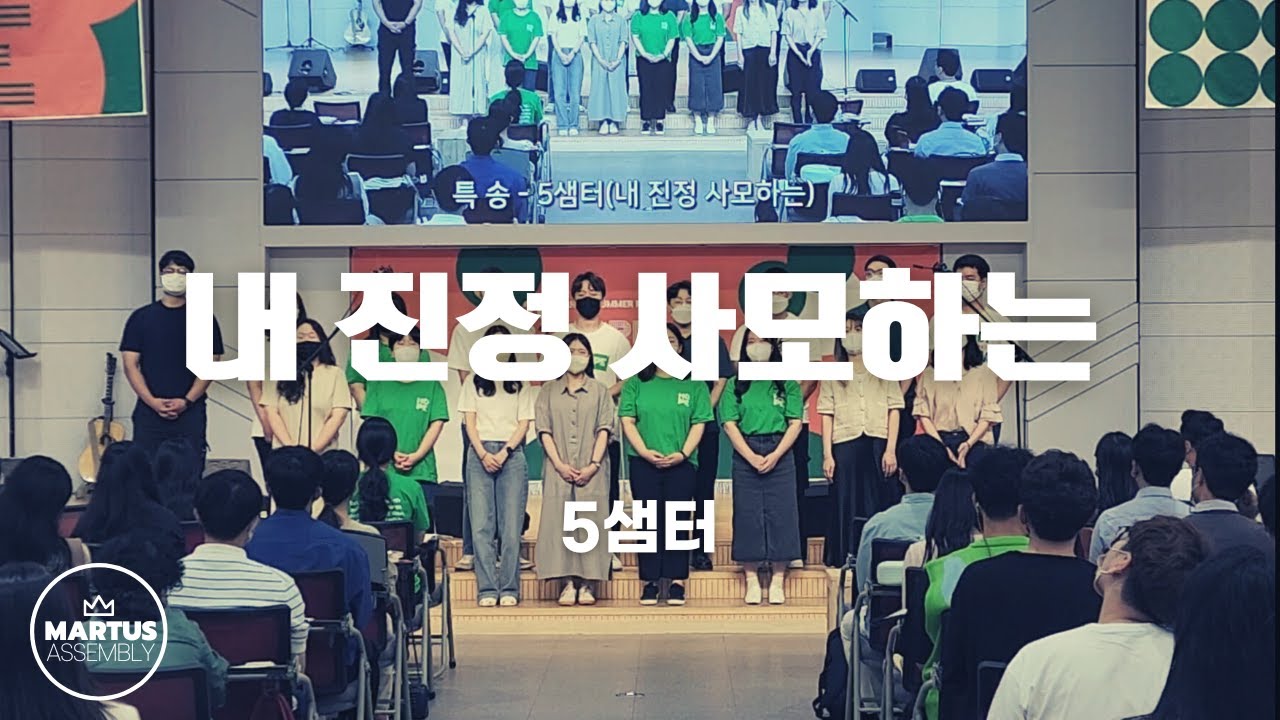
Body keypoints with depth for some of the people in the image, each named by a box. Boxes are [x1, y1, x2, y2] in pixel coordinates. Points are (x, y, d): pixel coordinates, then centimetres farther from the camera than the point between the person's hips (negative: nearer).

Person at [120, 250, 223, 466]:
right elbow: (130, 364, 5)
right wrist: (152, 401, -8)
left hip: (190, 413, 0)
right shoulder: (141, 318, 9)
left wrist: (187, 401, -10)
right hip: (149, 412, 1)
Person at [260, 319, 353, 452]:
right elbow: (271, 412, 4)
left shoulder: (335, 373, 8)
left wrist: (314, 449, -8)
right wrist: (290, 447, -7)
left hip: (322, 456, -1)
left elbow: (339, 415, 1)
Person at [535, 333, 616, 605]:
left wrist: (593, 465, -9)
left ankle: (588, 584, -3)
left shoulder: (599, 391, 12)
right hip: (558, 468, 1)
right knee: (559, 520, -6)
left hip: (592, 469, -1)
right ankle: (568, 582, -4)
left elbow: (604, 429, 4)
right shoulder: (549, 391, 12)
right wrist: (560, 465, -8)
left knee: (590, 520, -5)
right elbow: (544, 430, 4)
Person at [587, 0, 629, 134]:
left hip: (617, 62, 0)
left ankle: (614, 123, 0)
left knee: (616, 89, -3)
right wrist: (601, 60, -10)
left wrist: (618, 60, -10)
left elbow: (623, 42, 2)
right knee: (600, 89, -4)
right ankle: (603, 122, -3)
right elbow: (592, 42, 1)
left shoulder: (620, 20, 7)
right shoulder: (594, 20, 6)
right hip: (599, 61, 0)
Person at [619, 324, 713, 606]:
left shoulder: (694, 384, 6)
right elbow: (627, 421, 2)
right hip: (644, 463, 1)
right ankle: (650, 582, 7)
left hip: (681, 463, 0)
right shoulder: (636, 383, 7)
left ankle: (677, 581, 5)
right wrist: (645, 452, -11)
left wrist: (682, 454, -12)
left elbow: (698, 424, 2)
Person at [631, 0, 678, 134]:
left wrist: (663, 54, -12)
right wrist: (645, 54, -12)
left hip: (663, 60, 0)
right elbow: (635, 37, 0)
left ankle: (660, 121, 9)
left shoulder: (669, 17, 2)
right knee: (645, 90, 0)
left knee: (661, 90, 2)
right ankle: (645, 121, 6)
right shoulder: (638, 16, 2)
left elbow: (672, 39, 1)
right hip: (644, 59, 0)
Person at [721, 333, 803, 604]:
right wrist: (751, 457, -11)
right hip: (745, 454, 0)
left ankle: (777, 580, 2)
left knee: (780, 513, -2)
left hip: (779, 454, 0)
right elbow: (730, 424, -1)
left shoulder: (788, 383, 6)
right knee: (748, 514, 0)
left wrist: (775, 455, -12)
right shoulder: (737, 384, 7)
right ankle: (751, 580, 4)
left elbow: (795, 423, 0)